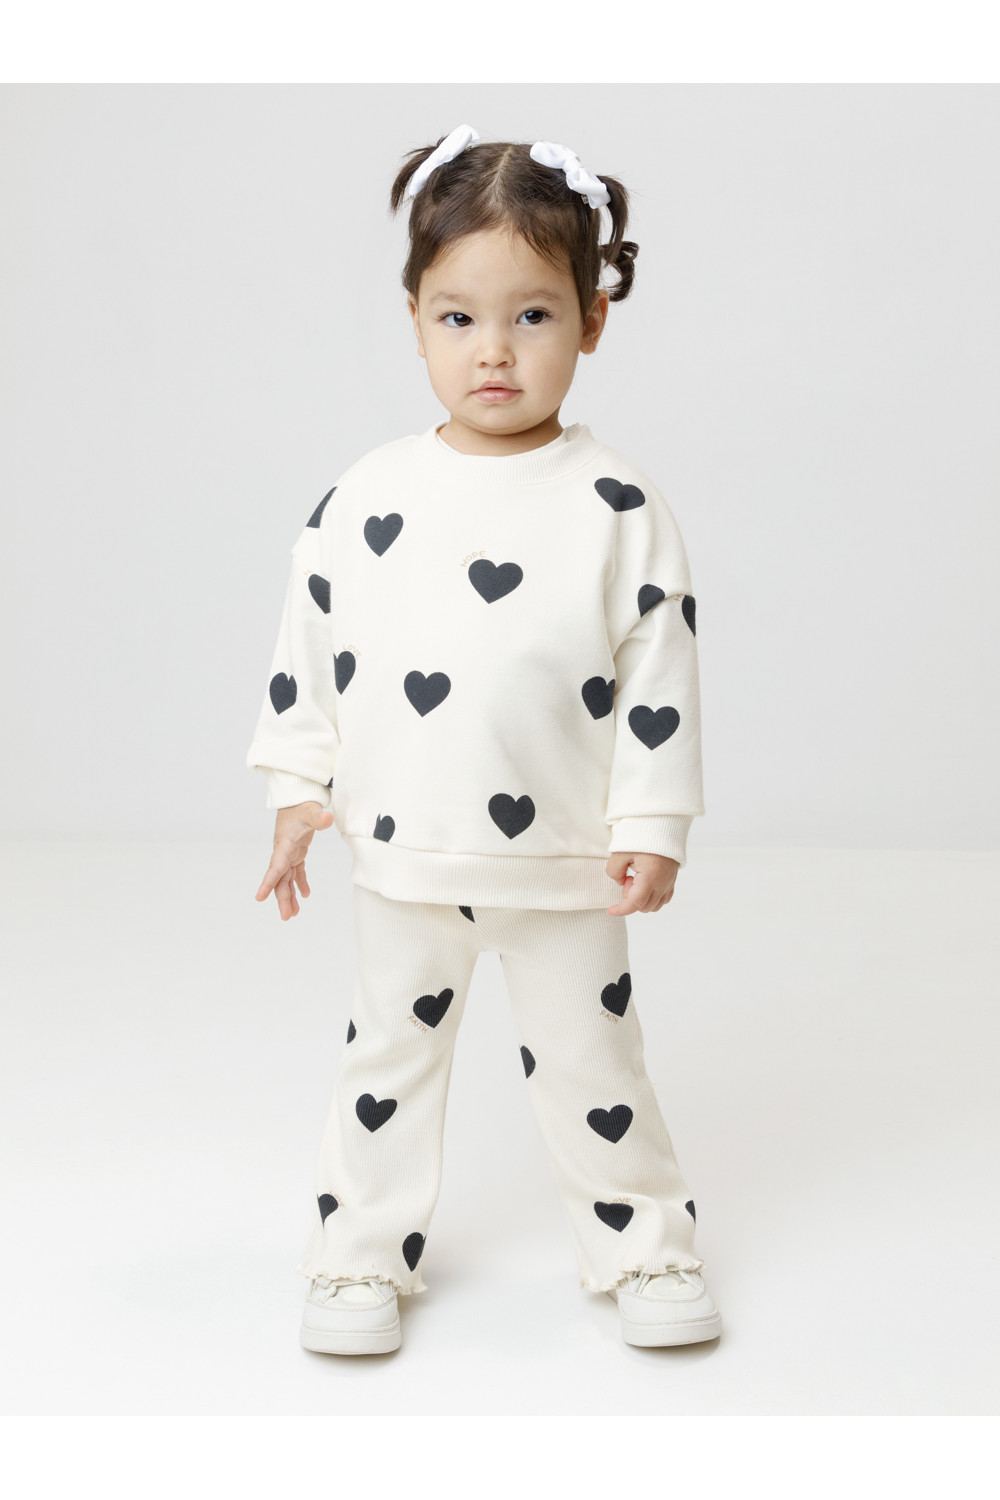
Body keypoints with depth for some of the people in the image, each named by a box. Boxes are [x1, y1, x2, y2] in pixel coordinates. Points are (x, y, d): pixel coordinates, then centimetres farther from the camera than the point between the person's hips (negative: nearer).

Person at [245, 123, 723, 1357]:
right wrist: (297, 792, 5)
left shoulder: (616, 504, -8)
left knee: (589, 1055, 12)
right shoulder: (366, 495, -2)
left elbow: (660, 671, -6)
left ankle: (642, 1242, 32)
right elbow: (308, 642, 5)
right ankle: (363, 1252, 32)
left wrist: (653, 827, -7)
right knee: (388, 1050, 15)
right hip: (402, 852, 2)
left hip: (566, 857, -2)